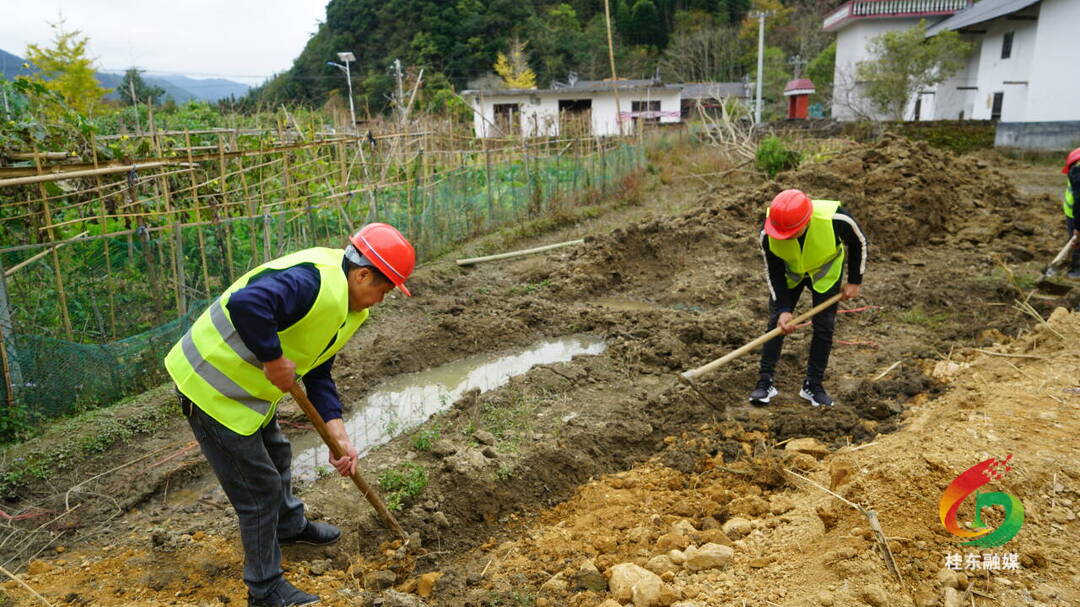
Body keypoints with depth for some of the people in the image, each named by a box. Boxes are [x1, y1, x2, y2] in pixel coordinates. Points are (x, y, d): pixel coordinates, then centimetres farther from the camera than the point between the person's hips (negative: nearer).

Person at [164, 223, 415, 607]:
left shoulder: (348, 308, 4)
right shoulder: (314, 282, -29)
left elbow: (317, 373, 7)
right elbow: (245, 304, -45)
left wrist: (338, 437, -1)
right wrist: (274, 359, -31)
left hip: (245, 387, 10)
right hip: (211, 388, -10)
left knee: (276, 457, 28)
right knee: (260, 487, 1)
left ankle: (290, 526, 55)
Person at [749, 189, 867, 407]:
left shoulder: (836, 219, -38)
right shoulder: (769, 235, -33)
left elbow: (859, 244, -15)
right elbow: (774, 273, -18)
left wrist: (854, 281, -9)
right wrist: (783, 309, -24)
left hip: (825, 272, 0)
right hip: (789, 273, 1)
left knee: (824, 327, -4)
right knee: (776, 321, -6)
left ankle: (813, 385, 10)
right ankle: (765, 382, 3)